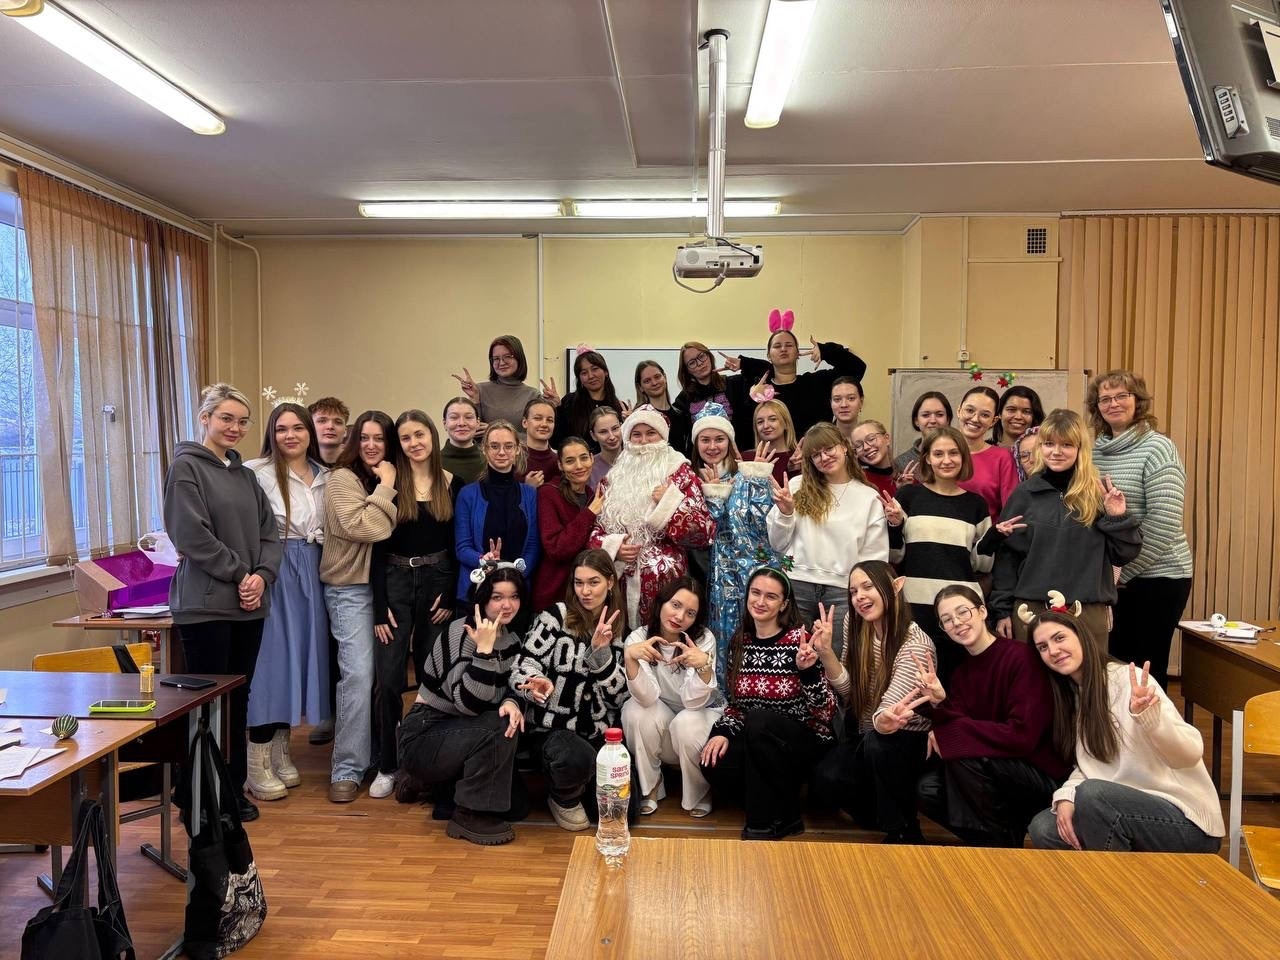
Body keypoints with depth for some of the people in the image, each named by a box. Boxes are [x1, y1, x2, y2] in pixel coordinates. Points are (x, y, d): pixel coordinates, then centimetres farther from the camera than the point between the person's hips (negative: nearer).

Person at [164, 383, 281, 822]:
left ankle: (234, 790, 22)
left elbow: (270, 533, 11)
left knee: (239, 698, 12)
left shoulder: (245, 474, 15)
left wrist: (262, 575, -6)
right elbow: (192, 535, -14)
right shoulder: (186, 466, -5)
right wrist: (239, 574, -11)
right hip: (205, 604, -6)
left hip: (249, 604, 6)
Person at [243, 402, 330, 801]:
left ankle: (280, 753, 25)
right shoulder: (256, 472, -9)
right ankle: (257, 766, 9)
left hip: (309, 575, 6)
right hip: (271, 573, -6)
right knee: (269, 661, -3)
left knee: (297, 659, 11)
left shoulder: (324, 476, 11)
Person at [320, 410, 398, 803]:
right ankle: (347, 769, -2)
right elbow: (362, 527, -21)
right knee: (358, 674, -11)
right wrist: (386, 488, -14)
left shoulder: (385, 481, 13)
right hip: (350, 588, -6)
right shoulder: (342, 478, -7)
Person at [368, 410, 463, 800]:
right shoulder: (388, 484, -2)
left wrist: (452, 595, -4)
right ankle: (386, 765, 11)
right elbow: (378, 548, -3)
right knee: (387, 678, -4)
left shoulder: (453, 484, 2)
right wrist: (379, 607, -8)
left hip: (438, 582, 1)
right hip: (396, 581, -1)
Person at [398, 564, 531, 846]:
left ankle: (448, 786, 20)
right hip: (425, 736, -7)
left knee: (514, 803, 2)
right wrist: (484, 648, -37)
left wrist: (512, 703, -19)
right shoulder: (461, 634, -22)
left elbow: (510, 689, 4)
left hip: (460, 734, 7)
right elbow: (470, 703, -30)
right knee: (497, 728, -30)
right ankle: (469, 816, -15)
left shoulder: (514, 638, 0)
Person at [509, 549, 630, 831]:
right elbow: (520, 672, -11)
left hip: (599, 732, 4)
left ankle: (583, 784, 22)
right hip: (552, 727, -3)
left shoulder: (616, 630, 5)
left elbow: (619, 696, -3)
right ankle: (563, 798, 2)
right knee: (576, 758, -35)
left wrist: (601, 651, -18)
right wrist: (536, 685, -34)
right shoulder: (555, 617, -6)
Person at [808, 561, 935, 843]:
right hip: (864, 738, 5)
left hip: (908, 741, -4)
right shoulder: (856, 627, -5)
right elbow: (849, 691, -6)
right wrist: (825, 652, -22)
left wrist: (886, 722, -57)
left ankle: (905, 832, -12)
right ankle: (884, 810, 9)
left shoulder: (915, 643, -23)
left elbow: (887, 711, -33)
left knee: (877, 744, -37)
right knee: (826, 783, -22)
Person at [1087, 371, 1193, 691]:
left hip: (1157, 575, -6)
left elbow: (1163, 522, -18)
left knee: (1146, 670, 3)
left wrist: (1122, 571, -15)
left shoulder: (1156, 448, -10)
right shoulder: (1095, 450, 8)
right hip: (1112, 577, 6)